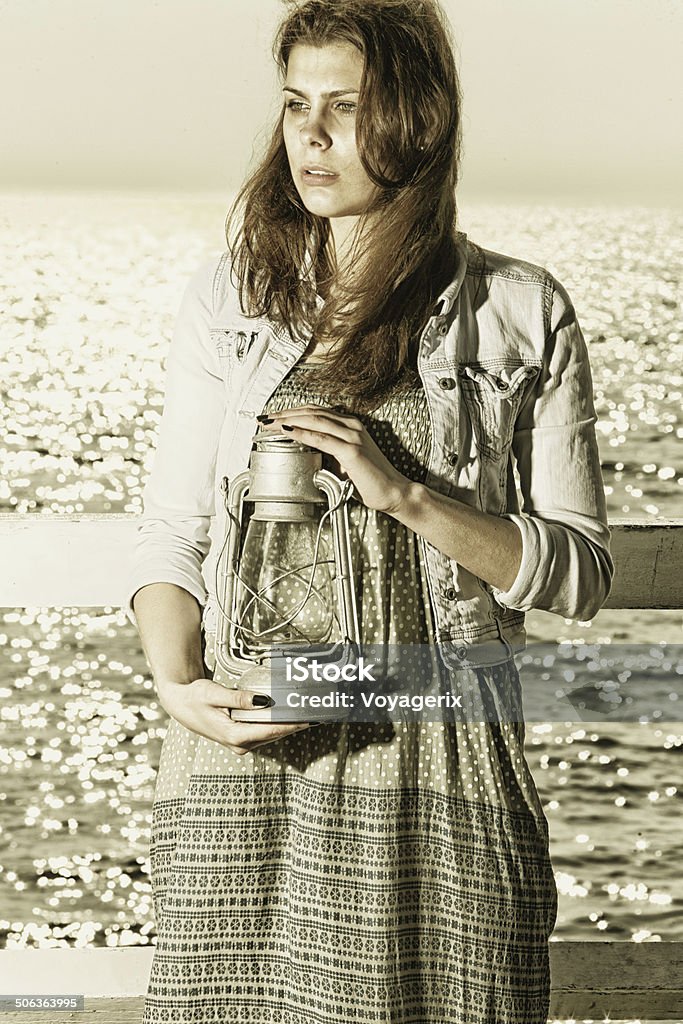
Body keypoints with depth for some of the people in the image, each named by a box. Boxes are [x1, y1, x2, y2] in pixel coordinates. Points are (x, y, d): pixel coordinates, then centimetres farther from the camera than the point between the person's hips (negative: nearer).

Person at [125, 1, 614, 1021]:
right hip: (245, 746, 2)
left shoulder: (525, 315, 2)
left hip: (440, 766, -1)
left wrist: (404, 492, -12)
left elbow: (582, 570, 1)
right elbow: (171, 532, 10)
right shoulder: (231, 296, 9)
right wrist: (180, 684, -9)